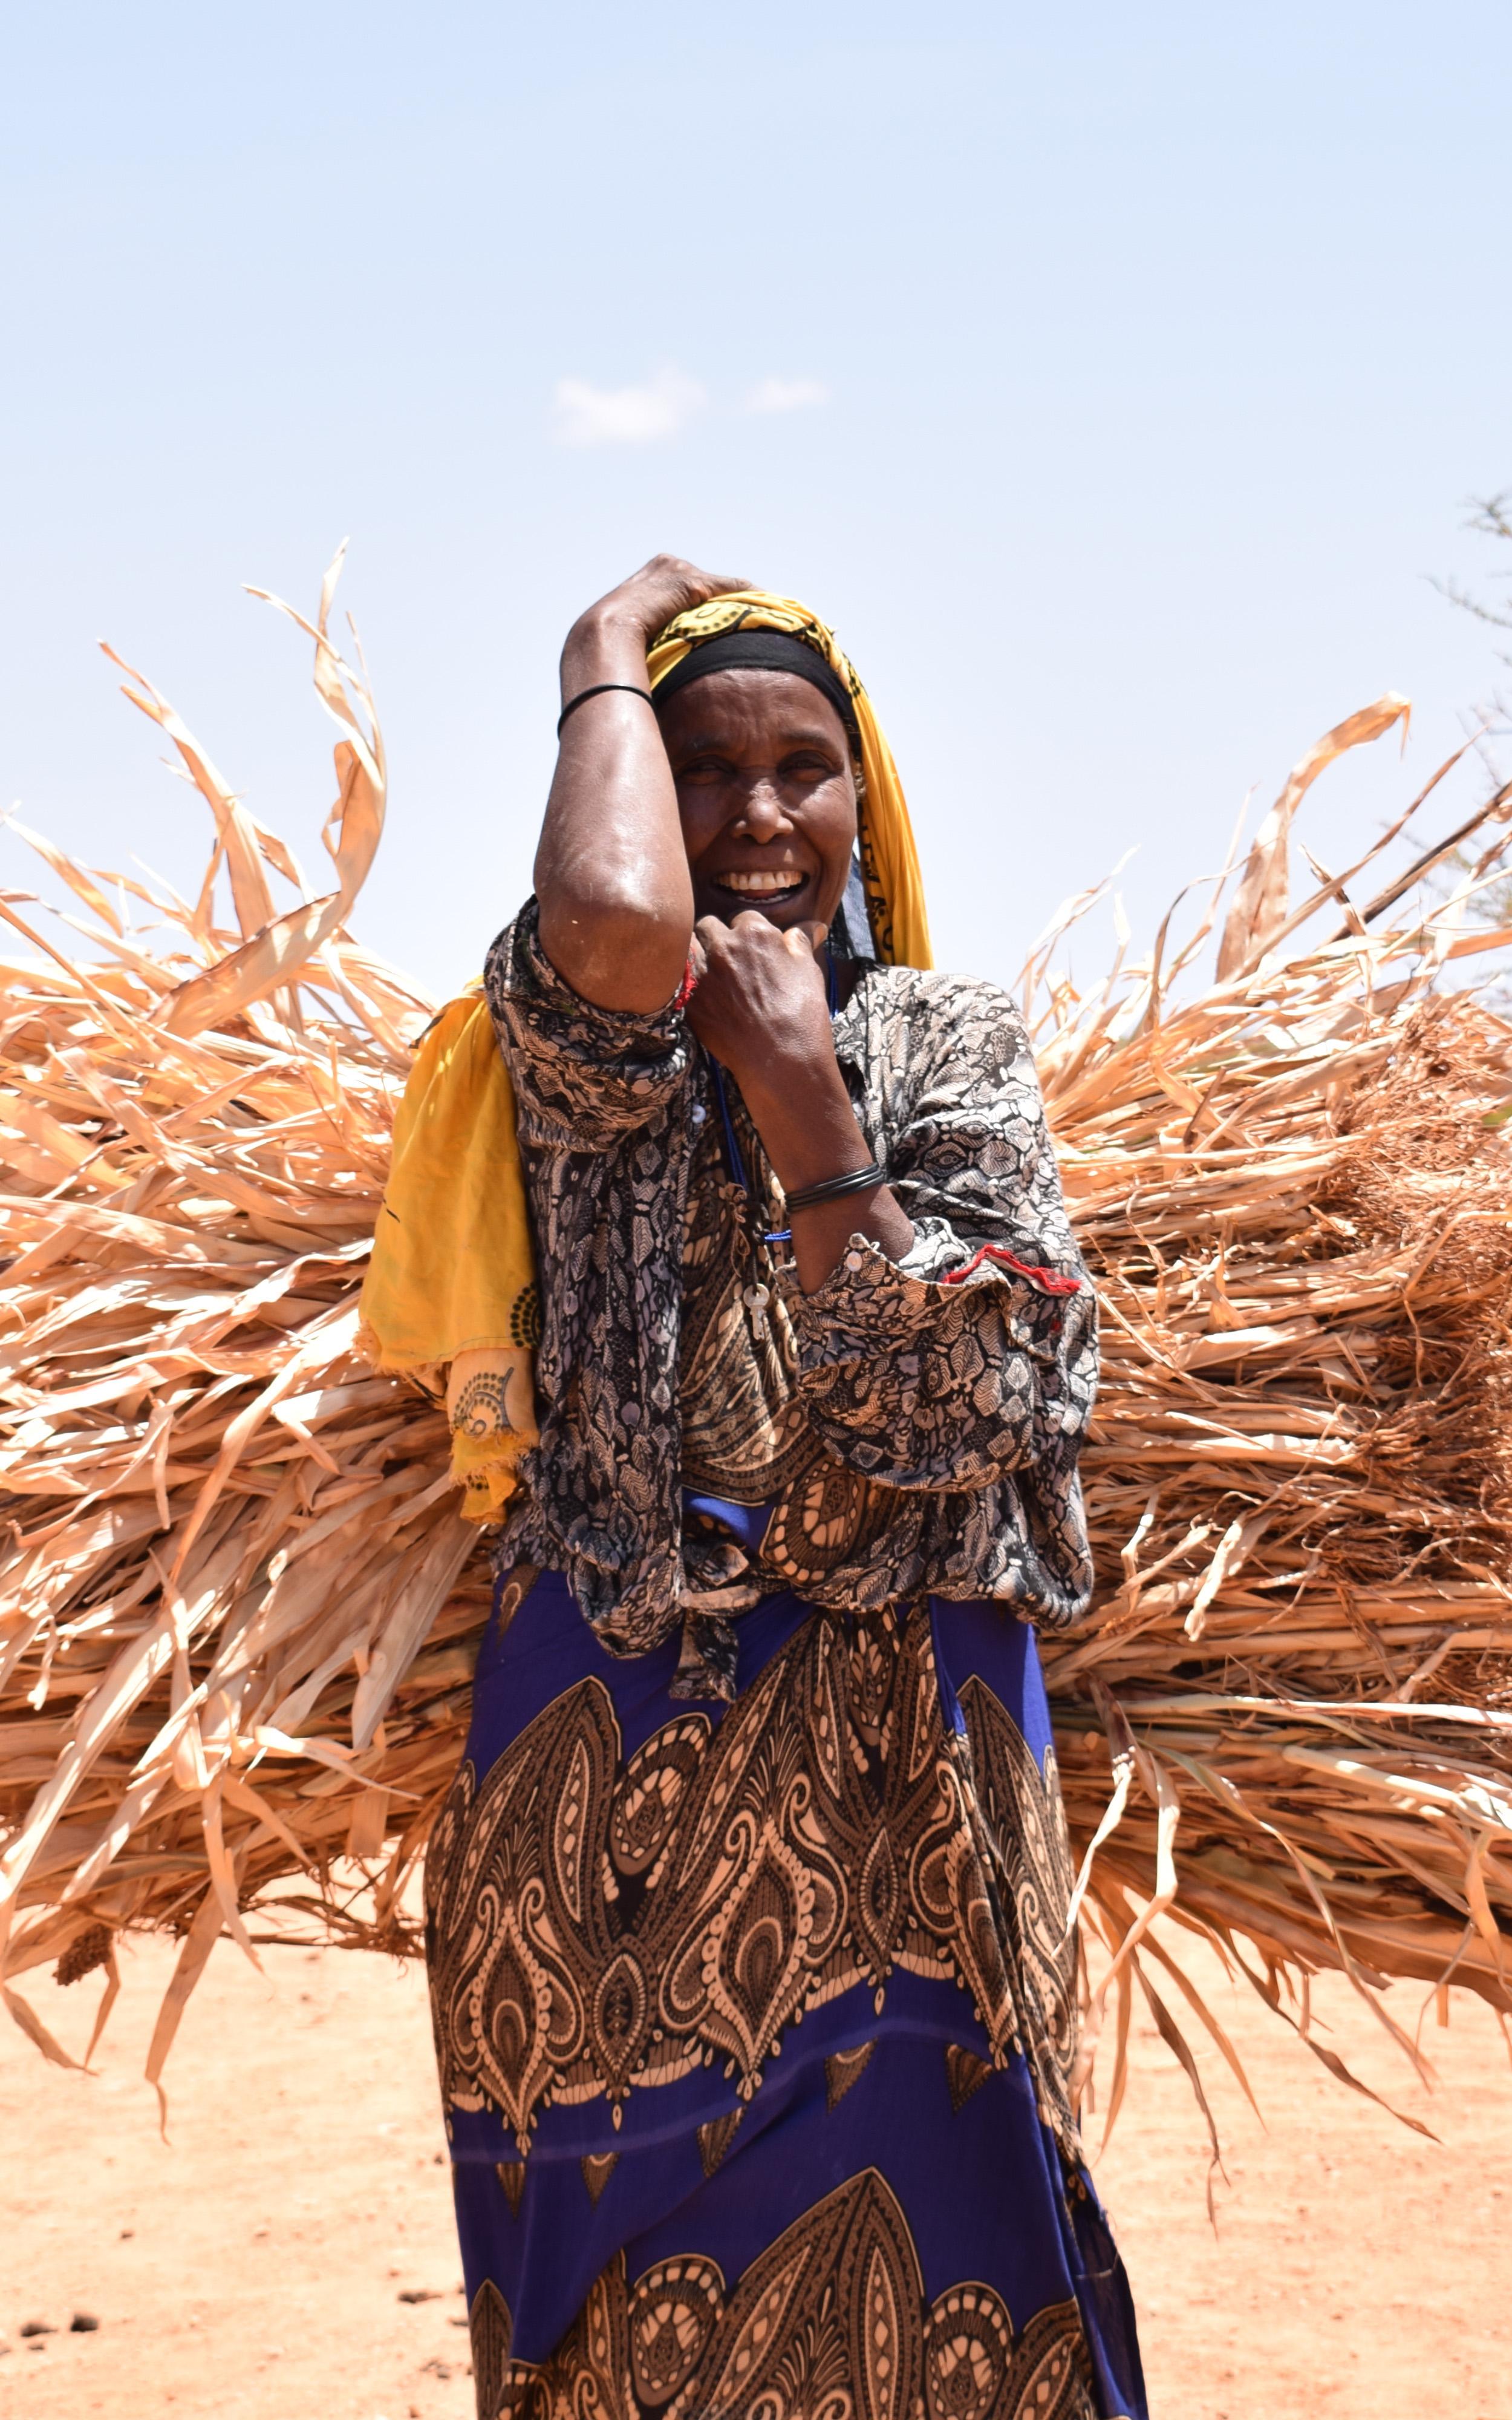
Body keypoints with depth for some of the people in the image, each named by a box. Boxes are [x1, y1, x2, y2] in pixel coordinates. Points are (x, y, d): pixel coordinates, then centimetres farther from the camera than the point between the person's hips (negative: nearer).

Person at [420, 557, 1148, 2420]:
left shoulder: (950, 1042, 3)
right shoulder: (581, 1032, -2)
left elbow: (961, 1406, -10)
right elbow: (616, 930, -29)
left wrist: (806, 1103, -17)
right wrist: (611, 660, -12)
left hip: (897, 1744, 1)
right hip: (615, 1736, -1)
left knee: (908, 2256, 7)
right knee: (635, 2242, 10)